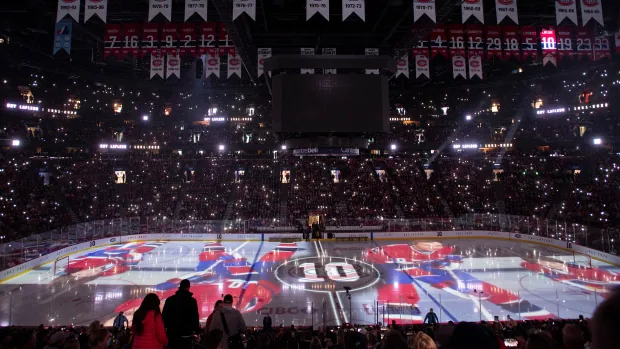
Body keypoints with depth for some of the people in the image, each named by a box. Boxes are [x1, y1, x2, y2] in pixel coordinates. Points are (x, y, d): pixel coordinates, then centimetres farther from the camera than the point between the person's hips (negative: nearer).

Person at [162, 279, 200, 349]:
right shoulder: (192, 301, -8)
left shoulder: (170, 299, 2)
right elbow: (195, 317, -10)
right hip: (186, 334, -3)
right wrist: (197, 331, -1)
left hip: (172, 333, 4)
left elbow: (164, 316, 4)